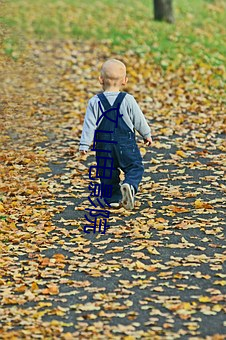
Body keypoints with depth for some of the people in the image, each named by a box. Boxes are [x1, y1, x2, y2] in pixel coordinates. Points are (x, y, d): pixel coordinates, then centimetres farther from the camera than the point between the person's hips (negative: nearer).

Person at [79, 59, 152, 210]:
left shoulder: (95, 102, -6)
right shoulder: (128, 100, -6)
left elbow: (90, 125, -7)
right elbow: (139, 120, 3)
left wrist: (84, 144, -2)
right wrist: (147, 134, 19)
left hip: (104, 146, 1)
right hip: (126, 145, -1)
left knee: (108, 174, 14)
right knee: (135, 167, 6)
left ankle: (114, 198, 11)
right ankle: (130, 185, -22)